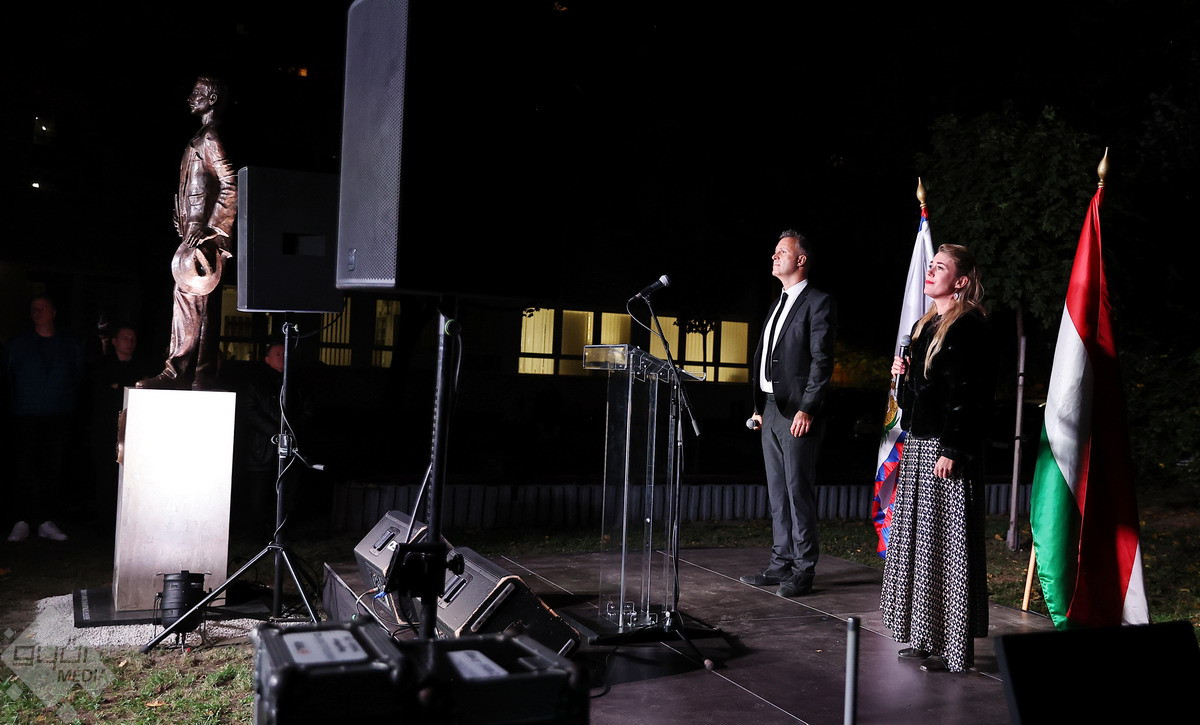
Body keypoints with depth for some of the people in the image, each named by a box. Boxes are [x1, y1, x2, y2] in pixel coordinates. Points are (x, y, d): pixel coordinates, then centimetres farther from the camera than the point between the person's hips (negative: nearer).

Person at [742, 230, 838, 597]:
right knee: (777, 493, 11)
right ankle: (781, 563, 19)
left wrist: (807, 409, -19)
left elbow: (822, 361, -13)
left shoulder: (818, 303, -6)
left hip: (798, 412, -8)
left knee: (799, 491, -4)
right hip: (771, 411, 9)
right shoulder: (778, 305, 20)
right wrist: (759, 407, 15)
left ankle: (802, 571, 3)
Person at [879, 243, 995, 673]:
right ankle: (926, 637, 22)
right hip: (918, 444, 9)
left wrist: (951, 450, -22)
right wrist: (905, 375, 4)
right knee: (918, 539, 12)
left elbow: (968, 394, -18)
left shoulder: (968, 327, -11)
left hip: (946, 449, -9)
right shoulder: (926, 325, 16)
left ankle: (954, 647, 4)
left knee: (947, 542, -4)